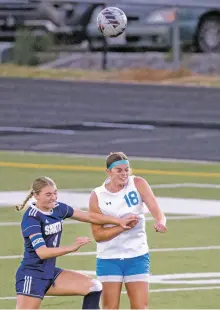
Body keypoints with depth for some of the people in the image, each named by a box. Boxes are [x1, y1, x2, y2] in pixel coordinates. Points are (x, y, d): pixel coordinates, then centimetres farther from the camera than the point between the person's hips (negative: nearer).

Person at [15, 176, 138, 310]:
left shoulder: (58, 208, 3)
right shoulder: (31, 218, -18)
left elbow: (89, 216, 12)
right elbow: (42, 252, -28)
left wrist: (119, 221, 10)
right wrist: (72, 247, -35)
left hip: (50, 273, 8)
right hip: (31, 276, -8)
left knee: (94, 287, 0)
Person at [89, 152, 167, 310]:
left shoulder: (138, 184, -7)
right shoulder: (97, 196, -8)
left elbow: (157, 211, -17)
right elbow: (98, 234, -8)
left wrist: (161, 222, -41)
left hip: (138, 256, 1)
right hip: (109, 259, -1)